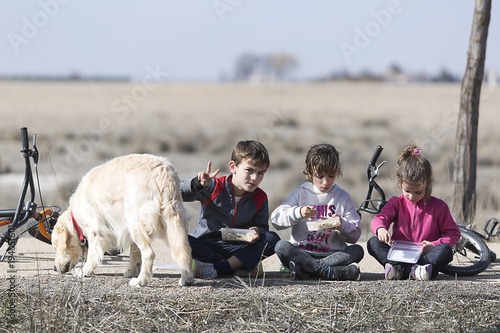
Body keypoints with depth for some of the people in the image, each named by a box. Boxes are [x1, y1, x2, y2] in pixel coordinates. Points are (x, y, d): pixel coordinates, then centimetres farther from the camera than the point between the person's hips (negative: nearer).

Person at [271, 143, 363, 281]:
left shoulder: (343, 197, 11)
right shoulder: (301, 193, 9)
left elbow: (355, 236, 7)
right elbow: (276, 219, -3)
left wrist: (342, 226, -16)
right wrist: (298, 213, -20)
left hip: (333, 253, 1)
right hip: (302, 252, -1)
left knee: (358, 251, -27)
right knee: (281, 246, -29)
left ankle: (304, 269, -37)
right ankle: (327, 271, -42)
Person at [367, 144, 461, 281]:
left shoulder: (438, 206, 5)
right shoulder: (396, 203, 11)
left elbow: (453, 233, 7)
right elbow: (380, 218, -1)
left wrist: (435, 245, -12)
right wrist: (380, 229, -26)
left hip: (424, 256, -2)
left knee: (445, 250, -31)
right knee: (373, 243, -22)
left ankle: (399, 270, -43)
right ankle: (413, 271, -42)